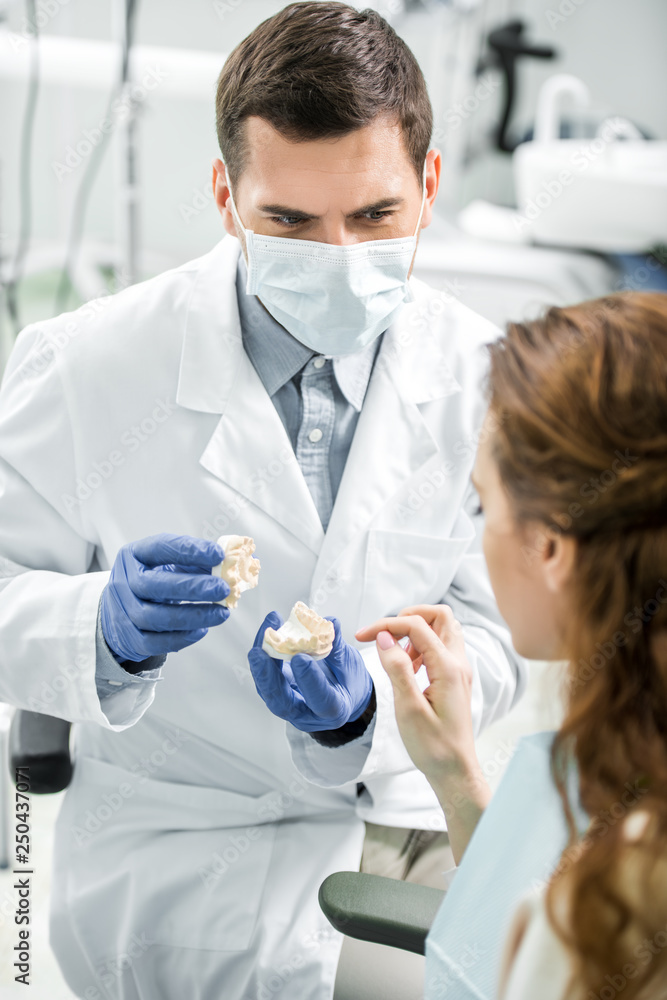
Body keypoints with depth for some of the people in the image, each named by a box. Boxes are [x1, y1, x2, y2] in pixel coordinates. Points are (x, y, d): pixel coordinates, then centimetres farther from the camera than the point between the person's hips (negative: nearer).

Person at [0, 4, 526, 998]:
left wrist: (367, 701, -23)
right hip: (177, 854, -4)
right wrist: (106, 629, -30)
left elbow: (491, 635, -1)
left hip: (413, 820, 4)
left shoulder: (481, 376, -5)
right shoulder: (84, 367, -13)